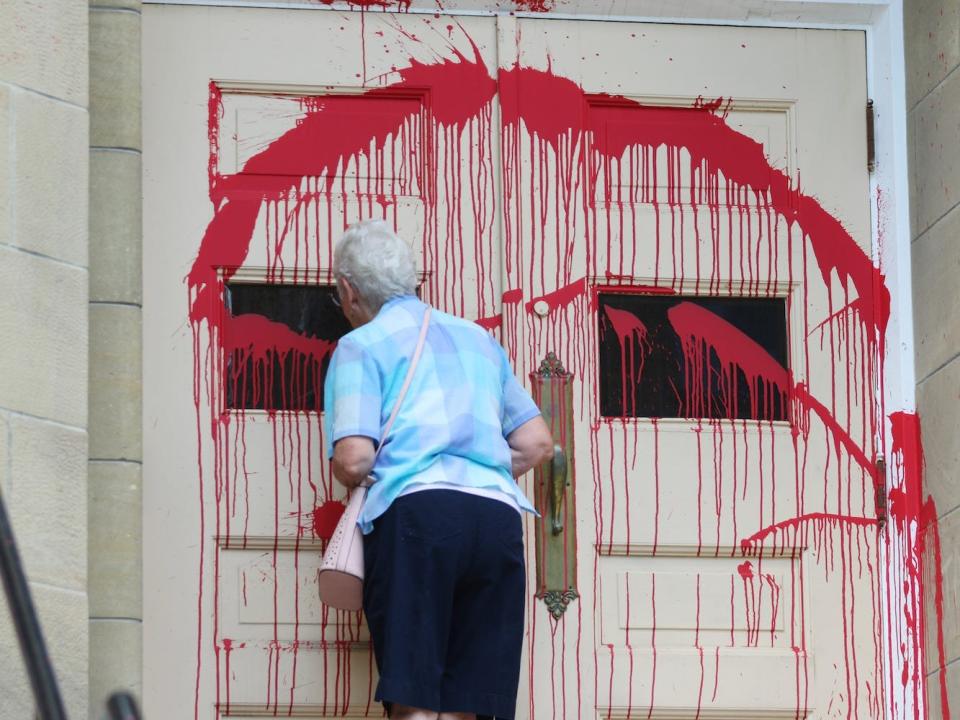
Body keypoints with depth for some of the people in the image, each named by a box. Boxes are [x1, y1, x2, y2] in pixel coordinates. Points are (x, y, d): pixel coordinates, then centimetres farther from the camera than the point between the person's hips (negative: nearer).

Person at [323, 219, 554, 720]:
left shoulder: (361, 344, 9)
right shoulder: (478, 339, 27)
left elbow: (353, 460, -3)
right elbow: (537, 443, 24)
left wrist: (355, 483, 18)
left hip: (419, 511, -5)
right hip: (499, 517, 5)